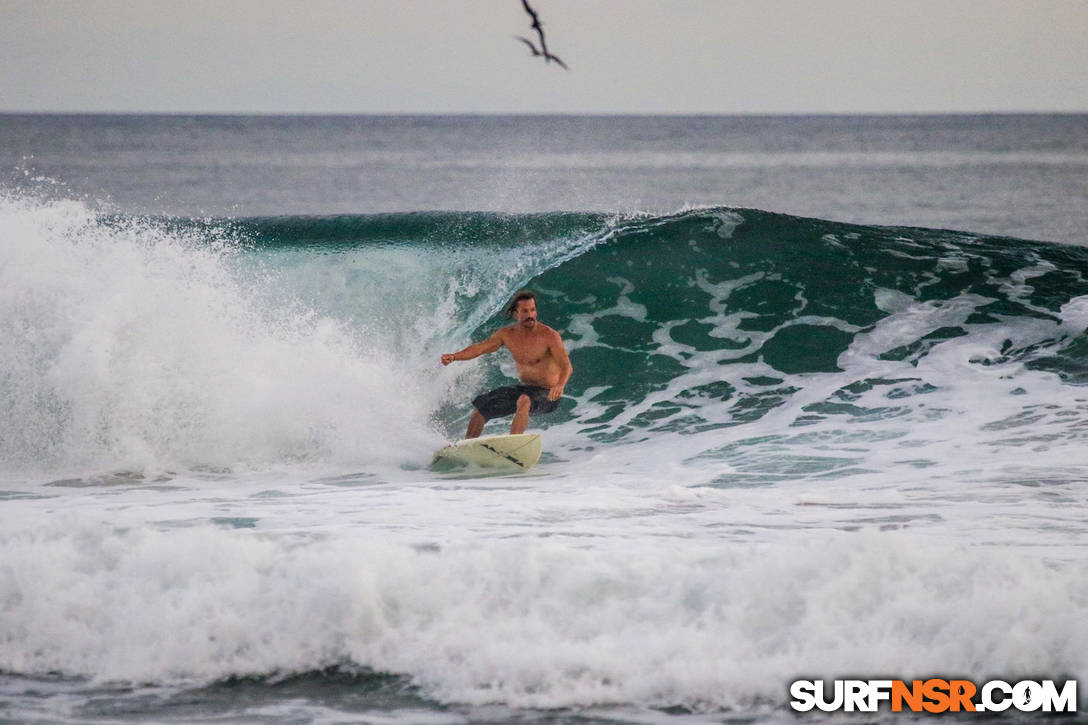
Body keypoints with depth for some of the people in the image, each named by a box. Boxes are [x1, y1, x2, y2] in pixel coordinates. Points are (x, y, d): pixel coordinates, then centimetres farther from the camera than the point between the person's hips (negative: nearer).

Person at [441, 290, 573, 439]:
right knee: (480, 407, 10)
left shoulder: (549, 336, -20)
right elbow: (480, 348, -2)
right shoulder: (507, 334, -3)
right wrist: (454, 356, -19)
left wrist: (560, 385, -49)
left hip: (547, 394, -7)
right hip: (525, 389, 7)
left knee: (524, 401, -39)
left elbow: (567, 367, -27)